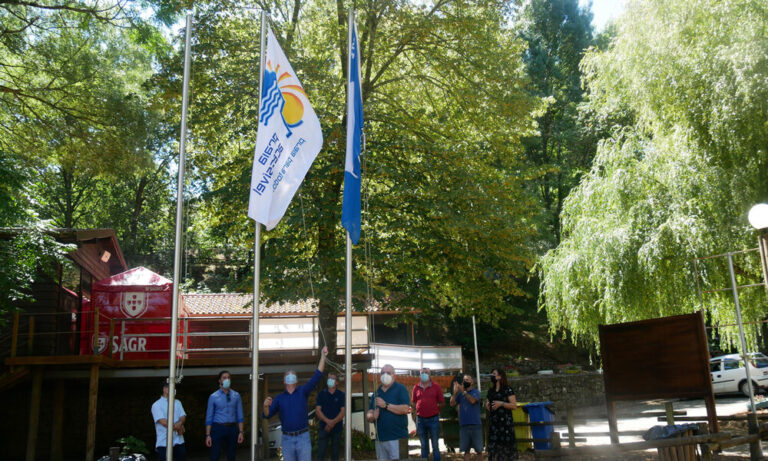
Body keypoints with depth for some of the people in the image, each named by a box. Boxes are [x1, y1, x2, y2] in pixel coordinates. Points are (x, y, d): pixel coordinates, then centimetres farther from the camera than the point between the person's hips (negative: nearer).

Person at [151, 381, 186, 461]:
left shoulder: (177, 403, 16)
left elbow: (183, 416, 5)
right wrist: (178, 428, -8)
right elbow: (163, 421, -12)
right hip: (164, 442, -5)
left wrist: (180, 423, -18)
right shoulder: (157, 405, -3)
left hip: (179, 441, 5)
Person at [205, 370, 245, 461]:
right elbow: (209, 417, 2)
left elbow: (239, 415, 6)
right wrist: (208, 435, -4)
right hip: (218, 428, -2)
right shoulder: (213, 397, 1)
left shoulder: (236, 396, 7)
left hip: (232, 428, 2)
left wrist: (241, 432, -1)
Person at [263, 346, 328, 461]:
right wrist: (266, 406, -19)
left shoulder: (302, 392, 6)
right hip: (287, 439, 2)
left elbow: (317, 376, -4)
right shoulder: (279, 398, 10)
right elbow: (266, 415, 5)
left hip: (303, 437, -2)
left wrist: (323, 356, -12)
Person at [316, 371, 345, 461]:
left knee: (335, 453, 7)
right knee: (321, 453, -5)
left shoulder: (341, 395, 4)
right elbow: (317, 410, -1)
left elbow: (343, 411, -3)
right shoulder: (321, 394, 6)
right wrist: (328, 421, -16)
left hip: (337, 427, 0)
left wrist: (333, 422, -17)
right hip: (324, 427, 0)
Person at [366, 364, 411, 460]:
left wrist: (386, 405, -17)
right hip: (380, 438, 6)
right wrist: (372, 416, -10)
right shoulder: (377, 392, 15)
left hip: (396, 438, -6)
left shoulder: (400, 389, -2)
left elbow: (405, 409, -15)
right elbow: (369, 414, 14)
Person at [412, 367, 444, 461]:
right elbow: (414, 402, 16)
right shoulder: (416, 387, 7)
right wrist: (419, 409, 5)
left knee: (435, 445, 3)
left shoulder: (436, 386, 0)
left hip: (433, 419, -2)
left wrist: (434, 409, -1)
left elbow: (442, 402, 4)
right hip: (420, 420, 2)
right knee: (424, 446, 10)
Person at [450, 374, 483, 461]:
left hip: (475, 425, -3)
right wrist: (455, 392, -10)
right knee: (466, 450, 8)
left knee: (479, 449, 4)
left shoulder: (476, 392, -1)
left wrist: (463, 391, -24)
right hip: (463, 425, 3)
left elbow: (472, 400, -20)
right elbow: (452, 404, 0)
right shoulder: (460, 393, 10)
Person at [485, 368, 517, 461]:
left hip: (505, 422, -6)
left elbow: (514, 405, -7)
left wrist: (501, 403, -15)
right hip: (493, 422, 6)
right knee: (493, 445, -1)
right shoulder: (491, 391, 18)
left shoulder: (507, 390, -1)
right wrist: (487, 406, 9)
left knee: (506, 445, -9)